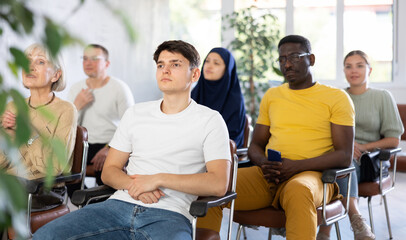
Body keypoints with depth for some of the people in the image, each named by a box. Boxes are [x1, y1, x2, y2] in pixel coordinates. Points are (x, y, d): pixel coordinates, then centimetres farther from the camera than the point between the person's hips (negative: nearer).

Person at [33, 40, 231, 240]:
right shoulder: (135, 113, 19)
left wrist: (159, 179, -12)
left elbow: (219, 184, -7)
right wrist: (132, 184, -5)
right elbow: (109, 171, 18)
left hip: (169, 214, -4)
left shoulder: (209, 120, 6)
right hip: (120, 204, 4)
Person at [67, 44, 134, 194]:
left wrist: (109, 149, -23)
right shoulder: (76, 89, 11)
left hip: (111, 145, -4)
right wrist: (77, 105, -11)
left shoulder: (120, 88, -3)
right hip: (83, 145, 4)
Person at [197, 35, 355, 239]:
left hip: (310, 174, -4)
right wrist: (264, 163, -4)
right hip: (266, 176, 4)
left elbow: (344, 156, -2)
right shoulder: (271, 96, 21)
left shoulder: (337, 98, 7)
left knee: (298, 191, -42)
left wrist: (297, 165, -17)